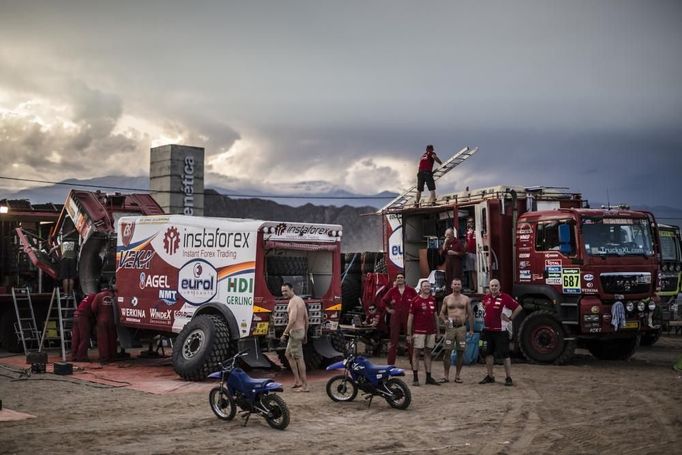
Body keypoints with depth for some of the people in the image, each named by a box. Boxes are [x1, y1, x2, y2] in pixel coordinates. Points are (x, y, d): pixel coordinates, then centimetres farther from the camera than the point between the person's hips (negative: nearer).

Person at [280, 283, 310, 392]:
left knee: (299, 358, -6)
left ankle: (304, 385, -3)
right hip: (301, 331, 10)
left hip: (295, 332, -10)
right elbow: (306, 318, 17)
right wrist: (305, 334, 22)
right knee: (288, 354, 20)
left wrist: (284, 334, -23)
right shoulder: (300, 300, 14)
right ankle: (297, 380, 19)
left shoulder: (293, 301, -16)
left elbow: (292, 319, -27)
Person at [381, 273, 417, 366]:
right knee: (393, 340, 3)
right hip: (395, 317, 1)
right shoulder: (392, 291, 6)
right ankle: (390, 363, 7)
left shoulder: (411, 290, 2)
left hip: (408, 317, -1)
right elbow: (384, 301, 17)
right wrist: (388, 309, 7)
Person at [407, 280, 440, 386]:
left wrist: (437, 330, 14)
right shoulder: (415, 301, -4)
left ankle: (429, 378, 15)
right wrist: (409, 334, -8)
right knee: (416, 353, -3)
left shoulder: (433, 300, 11)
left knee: (428, 353, 10)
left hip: (431, 331, 5)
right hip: (419, 332, -5)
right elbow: (410, 318, -4)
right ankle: (415, 378, -1)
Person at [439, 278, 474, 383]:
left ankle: (457, 375, 12)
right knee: (447, 352, -5)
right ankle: (446, 375, 1)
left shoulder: (466, 299, 7)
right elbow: (442, 313, 12)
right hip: (450, 327, 0)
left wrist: (471, 329, 4)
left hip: (462, 327, 0)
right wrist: (445, 320, -10)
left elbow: (470, 314, 9)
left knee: (460, 352, 3)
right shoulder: (447, 299, 8)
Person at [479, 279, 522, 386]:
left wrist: (510, 318, -7)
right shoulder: (486, 297, 7)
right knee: (488, 353, 11)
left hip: (500, 331, -6)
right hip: (488, 330, 6)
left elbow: (518, 307, -7)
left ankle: (508, 378, 2)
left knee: (505, 355, -3)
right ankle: (490, 376, 21)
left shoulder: (505, 298, -10)